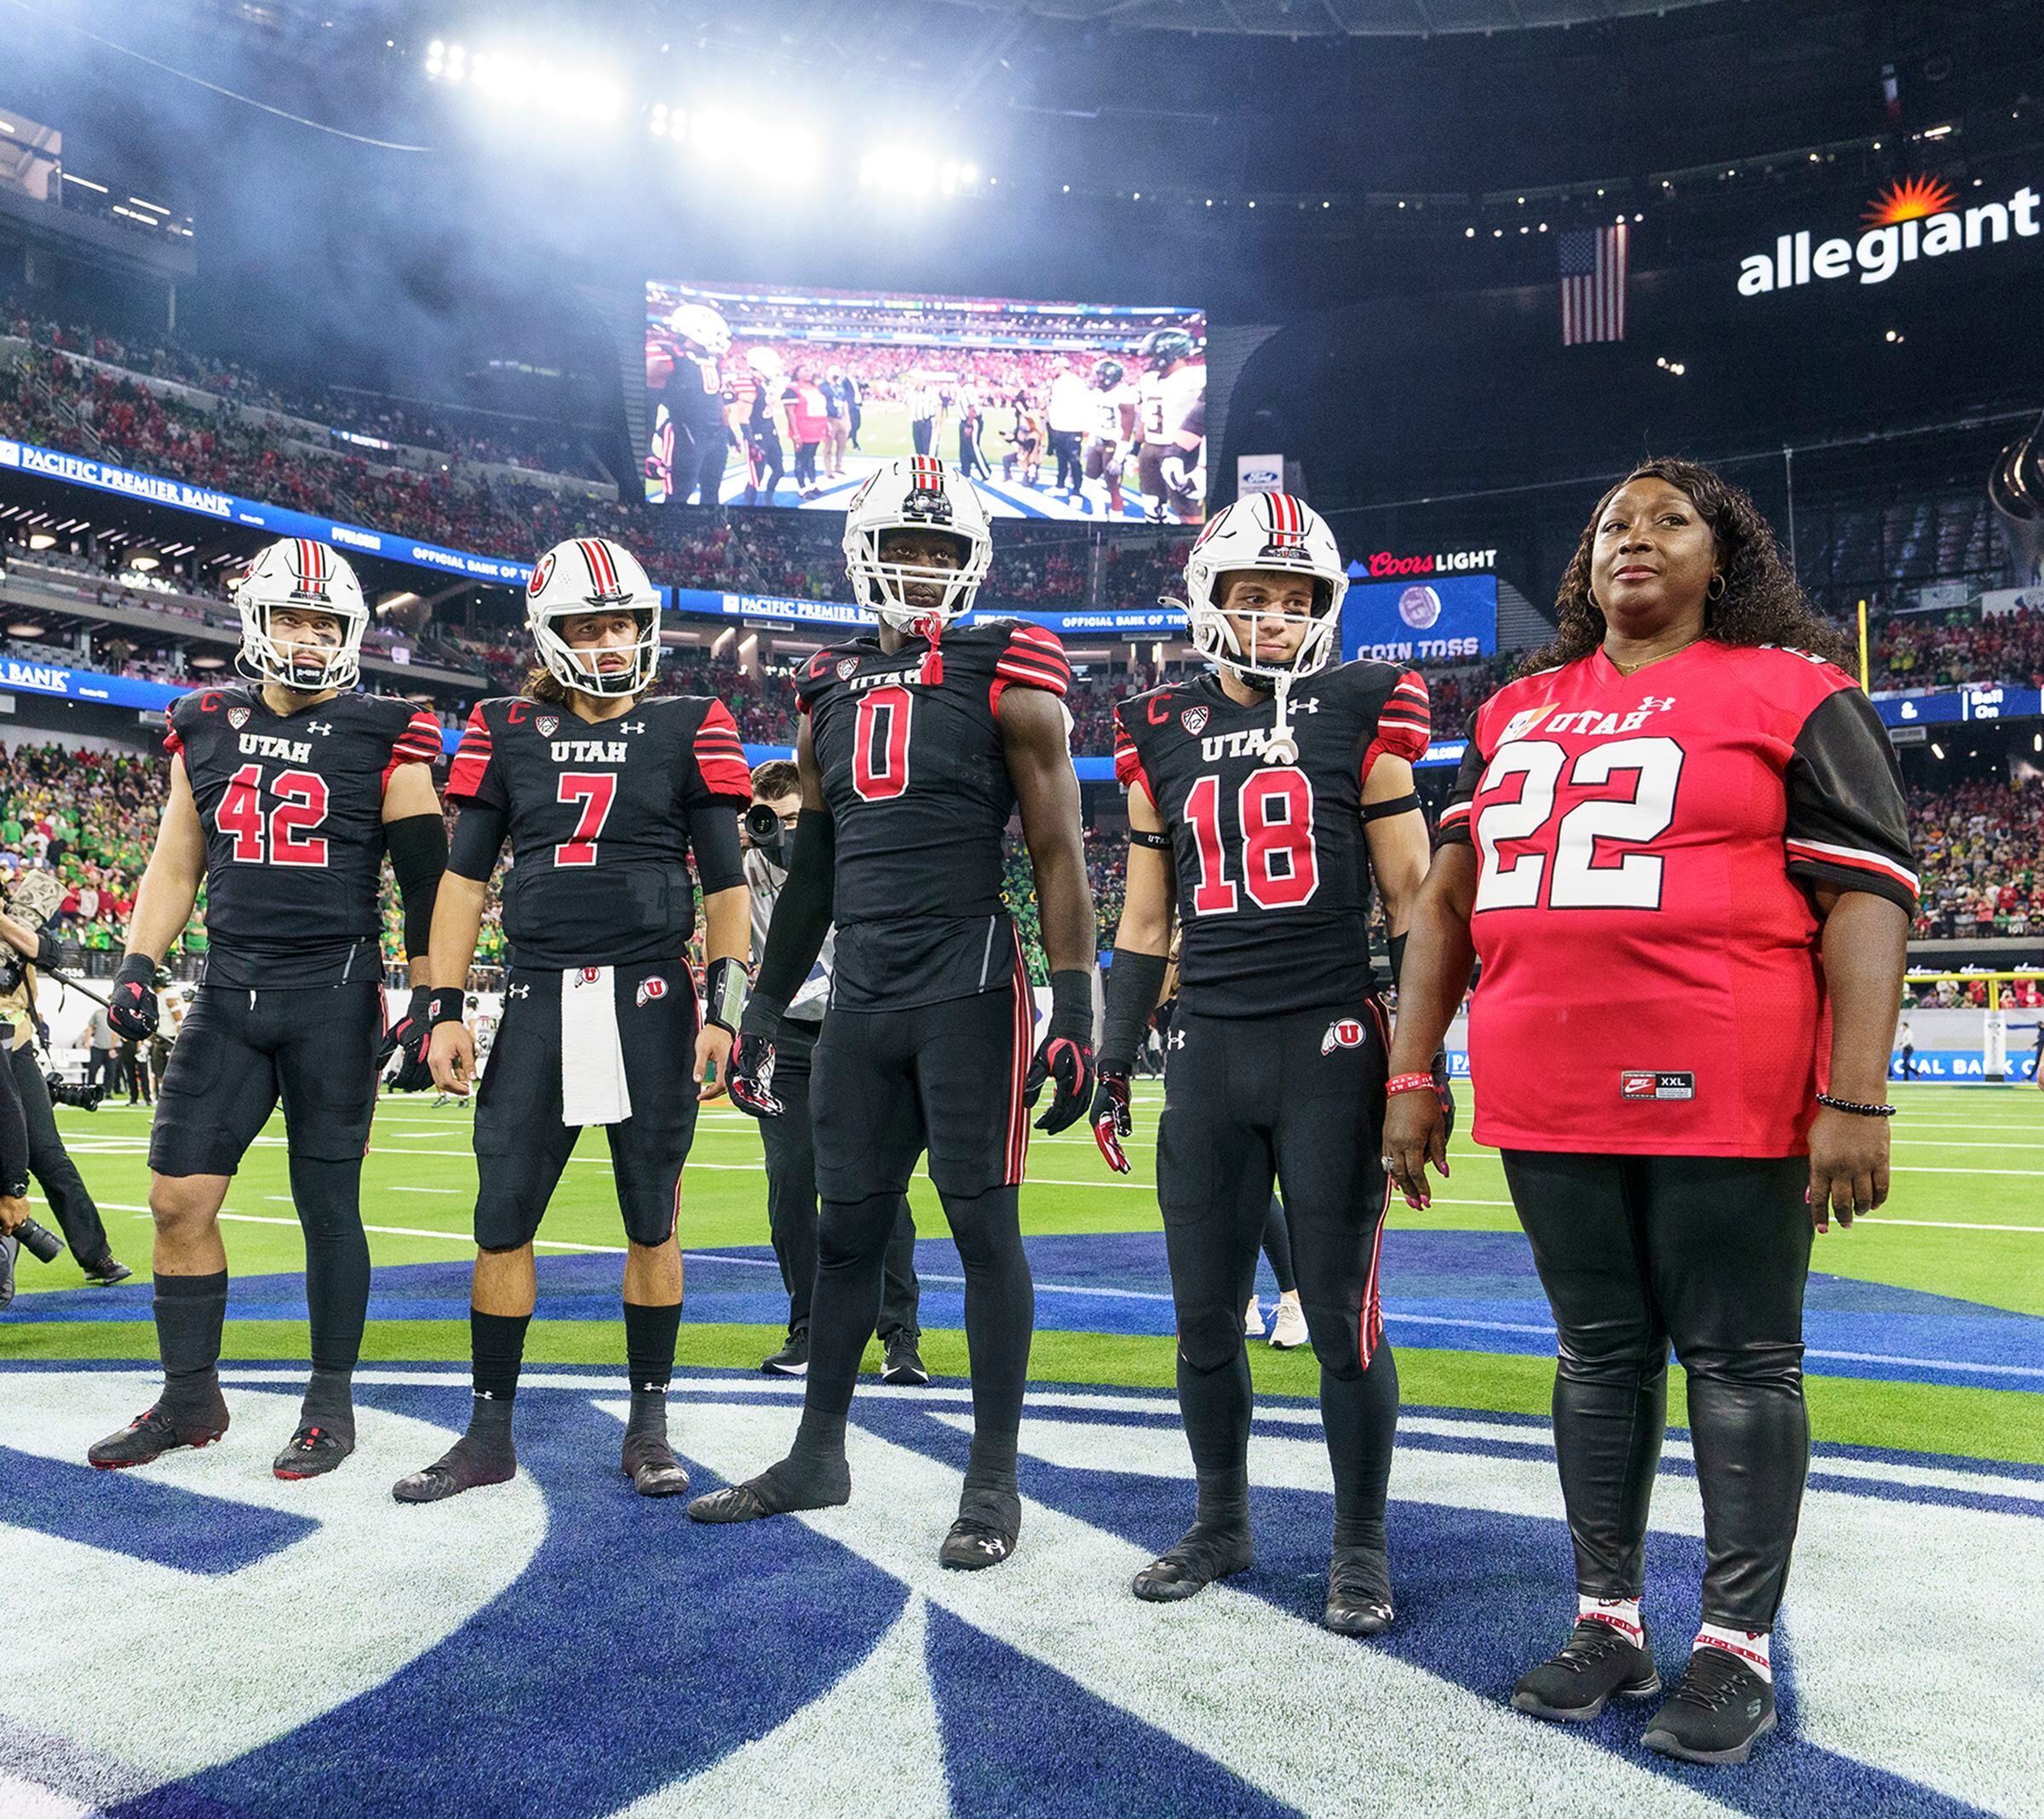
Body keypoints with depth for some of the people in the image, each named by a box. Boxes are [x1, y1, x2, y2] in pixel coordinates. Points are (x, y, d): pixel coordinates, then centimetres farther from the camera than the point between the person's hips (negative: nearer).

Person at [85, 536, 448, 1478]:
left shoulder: (383, 737, -2)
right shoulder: (206, 728, 10)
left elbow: (426, 878, -1)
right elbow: (174, 867, 16)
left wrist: (429, 1000, -6)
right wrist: (136, 965, 5)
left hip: (334, 995, -4)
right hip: (228, 992, 4)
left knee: (327, 1204, 2)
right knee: (179, 1197, 3)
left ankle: (331, 1404, 16)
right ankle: (190, 1398, 19)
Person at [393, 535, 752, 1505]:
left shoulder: (689, 729, 4)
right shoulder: (509, 732, 9)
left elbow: (724, 882, 3)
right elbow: (465, 877, 10)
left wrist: (723, 1005, -5)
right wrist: (446, 1009, 3)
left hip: (650, 997, -2)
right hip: (539, 994, 2)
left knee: (650, 1223, 5)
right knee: (502, 1220, 2)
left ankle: (649, 1425, 19)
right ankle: (489, 1432, 16)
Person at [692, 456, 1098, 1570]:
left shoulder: (1009, 684, -1)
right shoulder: (831, 694, 15)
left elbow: (1058, 858, -5)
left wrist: (1076, 1012, -11)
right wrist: (766, 1007, 19)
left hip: (969, 991, -5)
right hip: (861, 997, 5)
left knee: (983, 1227, 0)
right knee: (845, 1229, 11)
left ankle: (993, 1480, 11)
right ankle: (817, 1456, 25)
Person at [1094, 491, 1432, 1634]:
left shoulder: (1362, 716, 1)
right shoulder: (1163, 736, 10)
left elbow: (1412, 903, 1)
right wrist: (1115, 1060, 11)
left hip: (1331, 1046, -3)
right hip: (1209, 1051, 4)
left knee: (1341, 1313, 2)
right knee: (1206, 1315, 9)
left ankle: (1362, 1546, 19)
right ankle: (1223, 1526, 28)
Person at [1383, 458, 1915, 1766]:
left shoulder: (1793, 696, 0)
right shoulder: (1515, 715, 15)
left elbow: (1867, 898, -6)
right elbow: (1447, 899, 16)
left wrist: (1856, 1100, -14)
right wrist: (1411, 1075, 11)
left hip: (1726, 1094, -5)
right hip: (1550, 1101, 5)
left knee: (1739, 1362, 5)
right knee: (1600, 1354, 13)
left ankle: (1740, 1644, 18)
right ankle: (1610, 1618, 26)